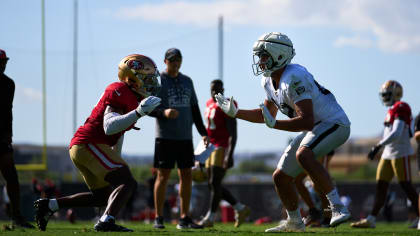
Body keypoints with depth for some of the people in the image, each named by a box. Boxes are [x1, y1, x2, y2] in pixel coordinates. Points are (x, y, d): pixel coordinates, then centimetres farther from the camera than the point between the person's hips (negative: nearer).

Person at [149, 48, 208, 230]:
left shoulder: (187, 81, 15)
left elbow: (194, 109, 20)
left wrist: (203, 132, 15)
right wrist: (163, 112, -26)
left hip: (185, 137, 5)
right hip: (165, 137, -5)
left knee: (186, 176, 4)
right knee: (163, 176, -5)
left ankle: (184, 218, 9)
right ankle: (158, 218, 2)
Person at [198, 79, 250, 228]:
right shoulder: (209, 104, 14)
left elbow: (233, 133, -17)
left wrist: (229, 155, -24)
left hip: (223, 148, -9)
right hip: (212, 148, 9)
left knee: (215, 183, -9)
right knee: (213, 185, 8)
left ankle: (210, 217, -2)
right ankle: (240, 209, 17)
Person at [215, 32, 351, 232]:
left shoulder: (294, 79, -27)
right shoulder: (269, 81, 4)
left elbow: (307, 121, -32)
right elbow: (268, 114, 20)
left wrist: (275, 125, -39)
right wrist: (235, 113, 13)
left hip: (333, 124, -10)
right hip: (314, 129, 10)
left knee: (303, 155, -37)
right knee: (280, 177, 11)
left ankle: (337, 207, -34)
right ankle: (294, 222, 33)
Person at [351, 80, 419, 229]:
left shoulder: (401, 108, -13)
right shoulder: (391, 111, 16)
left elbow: (396, 134, -22)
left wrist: (378, 147, -25)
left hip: (400, 153, -10)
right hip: (388, 154, 10)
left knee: (406, 186, -7)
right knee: (380, 185, 7)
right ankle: (371, 220, 8)